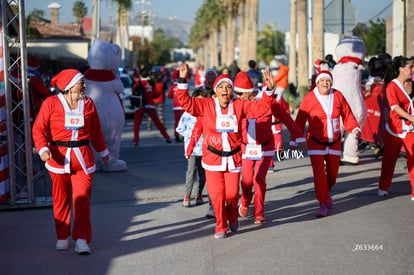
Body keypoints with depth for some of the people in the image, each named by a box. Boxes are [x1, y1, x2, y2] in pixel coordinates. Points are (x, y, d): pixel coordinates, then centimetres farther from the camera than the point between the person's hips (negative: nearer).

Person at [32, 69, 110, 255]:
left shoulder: (88, 104, 8)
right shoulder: (51, 103, -1)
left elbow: (96, 131, 19)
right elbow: (39, 128, -4)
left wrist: (103, 152, 28)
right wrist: (42, 149, -20)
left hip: (82, 157, 1)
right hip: (58, 157, -1)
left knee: (82, 199, -7)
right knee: (61, 199, 7)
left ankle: (81, 240, -6)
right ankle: (62, 237, 23)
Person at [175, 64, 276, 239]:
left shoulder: (239, 106, 5)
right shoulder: (206, 105, 2)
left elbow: (261, 107, 3)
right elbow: (186, 102, -5)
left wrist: (269, 90, -10)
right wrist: (183, 81, -15)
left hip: (233, 158, 1)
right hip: (213, 158, -1)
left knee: (232, 193, 0)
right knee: (217, 194, -5)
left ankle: (233, 218, 32)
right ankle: (221, 227, 12)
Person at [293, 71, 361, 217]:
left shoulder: (337, 95, -2)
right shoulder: (309, 98, -11)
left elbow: (347, 114, 2)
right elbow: (300, 120, -9)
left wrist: (355, 128, -12)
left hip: (334, 141, 3)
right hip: (316, 142, -3)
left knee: (333, 173, 13)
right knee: (319, 173, -13)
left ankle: (327, 193, 44)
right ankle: (323, 205, -4)